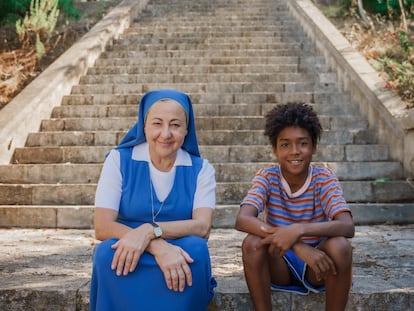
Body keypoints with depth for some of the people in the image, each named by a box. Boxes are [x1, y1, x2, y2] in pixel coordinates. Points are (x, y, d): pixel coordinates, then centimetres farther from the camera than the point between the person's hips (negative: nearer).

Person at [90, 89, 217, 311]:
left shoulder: (200, 169, 1)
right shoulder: (119, 160, -2)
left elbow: (202, 227, -13)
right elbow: (102, 227, -13)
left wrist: (149, 230, -31)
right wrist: (158, 247, -29)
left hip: (178, 260, 1)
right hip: (129, 259, 0)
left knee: (196, 248, -31)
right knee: (107, 252, -32)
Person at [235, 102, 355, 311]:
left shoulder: (324, 178, -11)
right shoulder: (267, 177, -10)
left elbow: (347, 227, -26)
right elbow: (242, 220, -29)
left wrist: (298, 230, -44)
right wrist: (297, 246, -41)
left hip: (316, 264, 0)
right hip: (280, 264, 0)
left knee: (340, 246, -31)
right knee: (252, 243, -29)